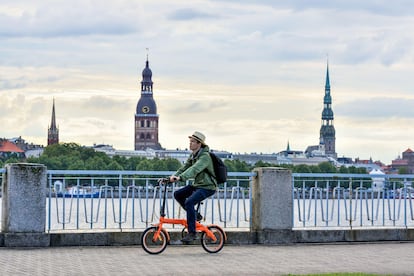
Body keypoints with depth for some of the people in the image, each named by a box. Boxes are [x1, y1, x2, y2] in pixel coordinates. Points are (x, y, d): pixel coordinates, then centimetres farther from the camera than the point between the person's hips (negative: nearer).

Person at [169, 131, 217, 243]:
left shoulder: (205, 156, -22)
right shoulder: (193, 155, 8)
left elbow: (194, 169, -38)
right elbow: (185, 167, 1)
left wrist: (180, 177, -50)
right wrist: (175, 176, -16)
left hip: (207, 187, -9)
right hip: (196, 184, 9)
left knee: (189, 202, -26)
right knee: (178, 194, 1)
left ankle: (192, 233, -19)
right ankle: (195, 215, 14)